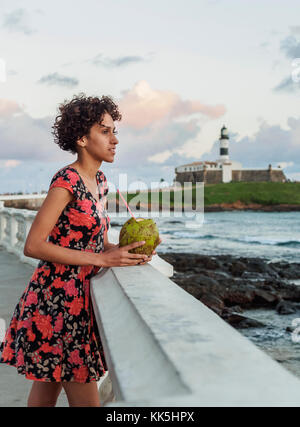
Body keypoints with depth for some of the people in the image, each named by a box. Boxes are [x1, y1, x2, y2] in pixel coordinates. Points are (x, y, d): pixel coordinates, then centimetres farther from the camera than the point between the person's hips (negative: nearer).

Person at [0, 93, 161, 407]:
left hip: (79, 296, 9)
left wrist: (129, 253, -3)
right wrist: (102, 259, -20)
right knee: (86, 400, -4)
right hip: (56, 297, -9)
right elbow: (33, 246, -19)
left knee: (46, 389, 17)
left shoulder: (100, 181, 11)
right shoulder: (67, 181, -16)